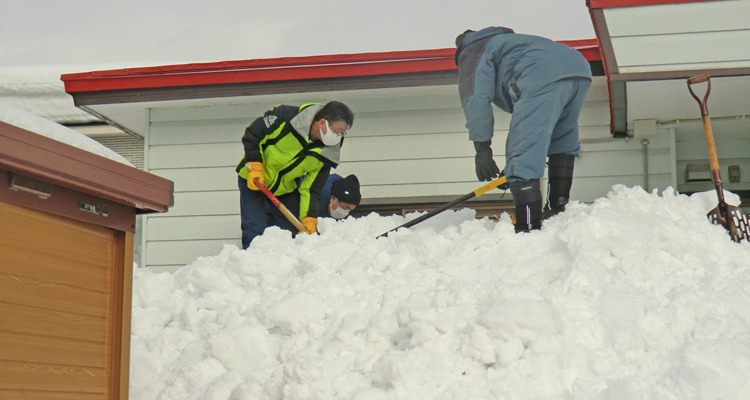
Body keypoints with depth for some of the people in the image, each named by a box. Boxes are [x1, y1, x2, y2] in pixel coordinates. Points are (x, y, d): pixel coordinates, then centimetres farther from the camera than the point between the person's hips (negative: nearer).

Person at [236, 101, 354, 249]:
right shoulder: (286, 117, -26)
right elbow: (251, 135, -16)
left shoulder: (327, 154, -12)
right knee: (254, 234, -13)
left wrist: (309, 221, -18)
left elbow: (311, 190, -8)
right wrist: (254, 167, -23)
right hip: (252, 180, -4)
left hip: (285, 190, 4)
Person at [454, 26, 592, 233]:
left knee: (523, 160, -10)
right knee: (562, 144, 28)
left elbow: (475, 99, 4)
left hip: (544, 77, -8)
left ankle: (528, 228, -16)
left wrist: (482, 148, 4)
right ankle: (558, 211, 31)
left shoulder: (472, 53, 25)